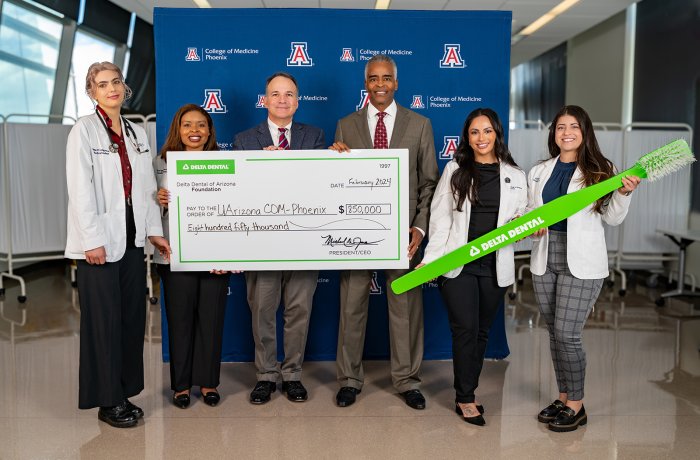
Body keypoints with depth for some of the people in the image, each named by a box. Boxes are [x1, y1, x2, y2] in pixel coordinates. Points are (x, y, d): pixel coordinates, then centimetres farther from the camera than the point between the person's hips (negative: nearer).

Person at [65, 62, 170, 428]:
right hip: (99, 241, -6)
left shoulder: (137, 134, 13)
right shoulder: (84, 130, -4)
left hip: (132, 238, 6)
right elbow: (80, 190, -11)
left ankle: (125, 392, 22)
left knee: (132, 318, 9)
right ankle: (108, 400, 14)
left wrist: (154, 231, 8)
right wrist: (93, 240, -16)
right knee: (103, 321, 1)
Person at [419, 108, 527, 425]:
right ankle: (465, 399, 9)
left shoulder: (515, 176, 8)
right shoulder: (454, 170, 3)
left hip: (495, 266, 3)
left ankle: (467, 393, 26)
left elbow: (521, 219, 13)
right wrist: (430, 258, -7)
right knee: (465, 329, -5)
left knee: (482, 332, 11)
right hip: (457, 264, -3)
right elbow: (440, 217, -1)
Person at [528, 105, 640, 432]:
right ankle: (564, 398, 26)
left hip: (582, 263, -5)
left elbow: (612, 219, 1)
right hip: (545, 260, 5)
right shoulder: (539, 172, 10)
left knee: (566, 334, -7)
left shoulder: (599, 170, -1)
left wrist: (623, 194, -16)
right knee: (554, 332, 11)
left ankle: (576, 406, 11)